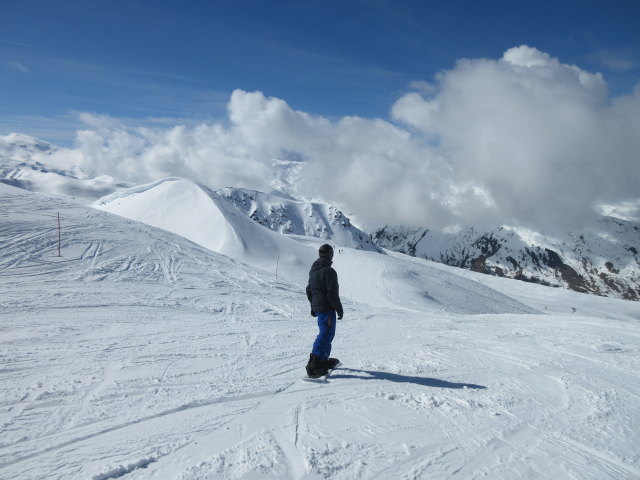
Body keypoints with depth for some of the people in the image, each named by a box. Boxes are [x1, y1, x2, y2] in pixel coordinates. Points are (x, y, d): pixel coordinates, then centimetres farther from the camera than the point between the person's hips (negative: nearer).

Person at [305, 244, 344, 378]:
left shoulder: (313, 270, 12)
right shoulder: (329, 271, -17)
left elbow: (309, 290, 19)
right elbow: (332, 293, -19)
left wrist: (313, 306, 27)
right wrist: (339, 309, -9)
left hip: (317, 307, 9)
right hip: (327, 308, -9)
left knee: (327, 334, 21)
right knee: (325, 335, -7)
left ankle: (323, 360, 29)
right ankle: (314, 366, -11)